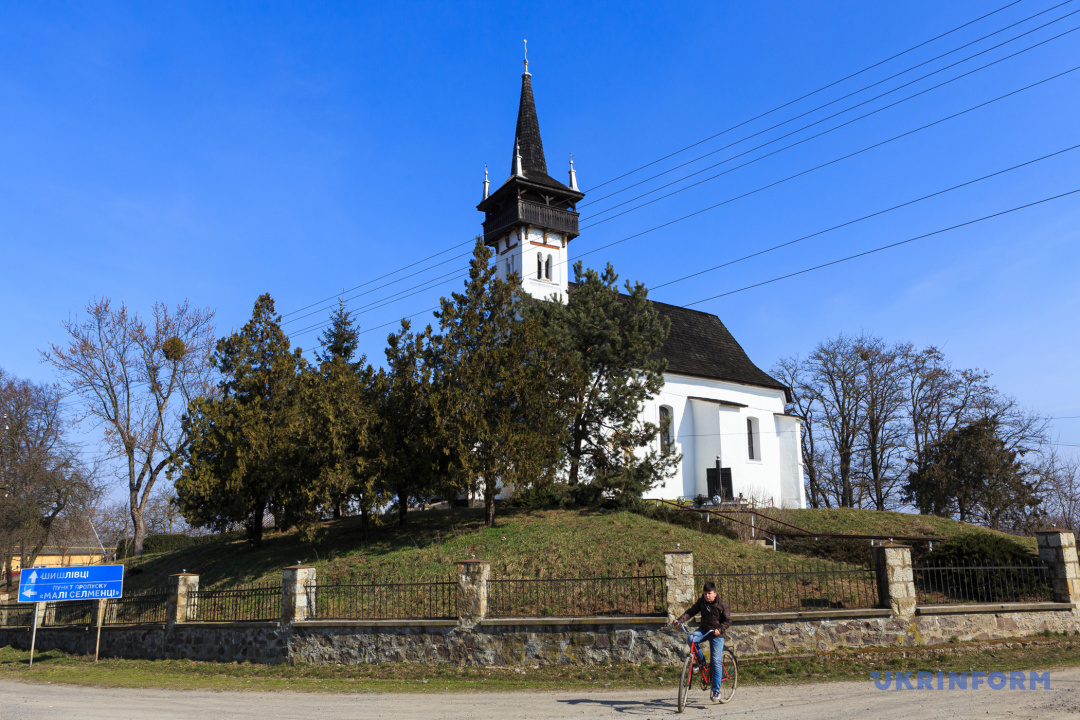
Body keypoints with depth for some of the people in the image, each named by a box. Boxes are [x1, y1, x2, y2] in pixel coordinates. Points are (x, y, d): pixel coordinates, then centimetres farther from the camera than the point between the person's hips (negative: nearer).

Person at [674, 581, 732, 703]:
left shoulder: (722, 605, -12)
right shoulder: (701, 602, 0)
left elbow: (728, 621, -9)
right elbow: (691, 611, -2)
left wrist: (719, 630, -26)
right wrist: (680, 620, -18)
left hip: (716, 633, -4)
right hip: (704, 629, 4)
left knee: (716, 661, -11)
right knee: (691, 639, -27)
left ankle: (716, 691, -1)